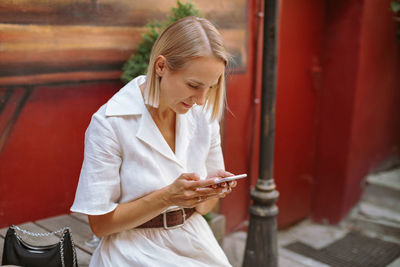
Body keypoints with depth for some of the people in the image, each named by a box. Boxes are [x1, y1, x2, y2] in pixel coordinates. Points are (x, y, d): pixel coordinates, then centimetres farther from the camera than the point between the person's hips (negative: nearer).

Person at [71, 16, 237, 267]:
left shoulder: (204, 115, -1)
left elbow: (204, 207, 8)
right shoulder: (109, 123, -17)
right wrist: (168, 196, -24)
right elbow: (100, 223, -12)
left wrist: (210, 189, -15)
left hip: (194, 242, 5)